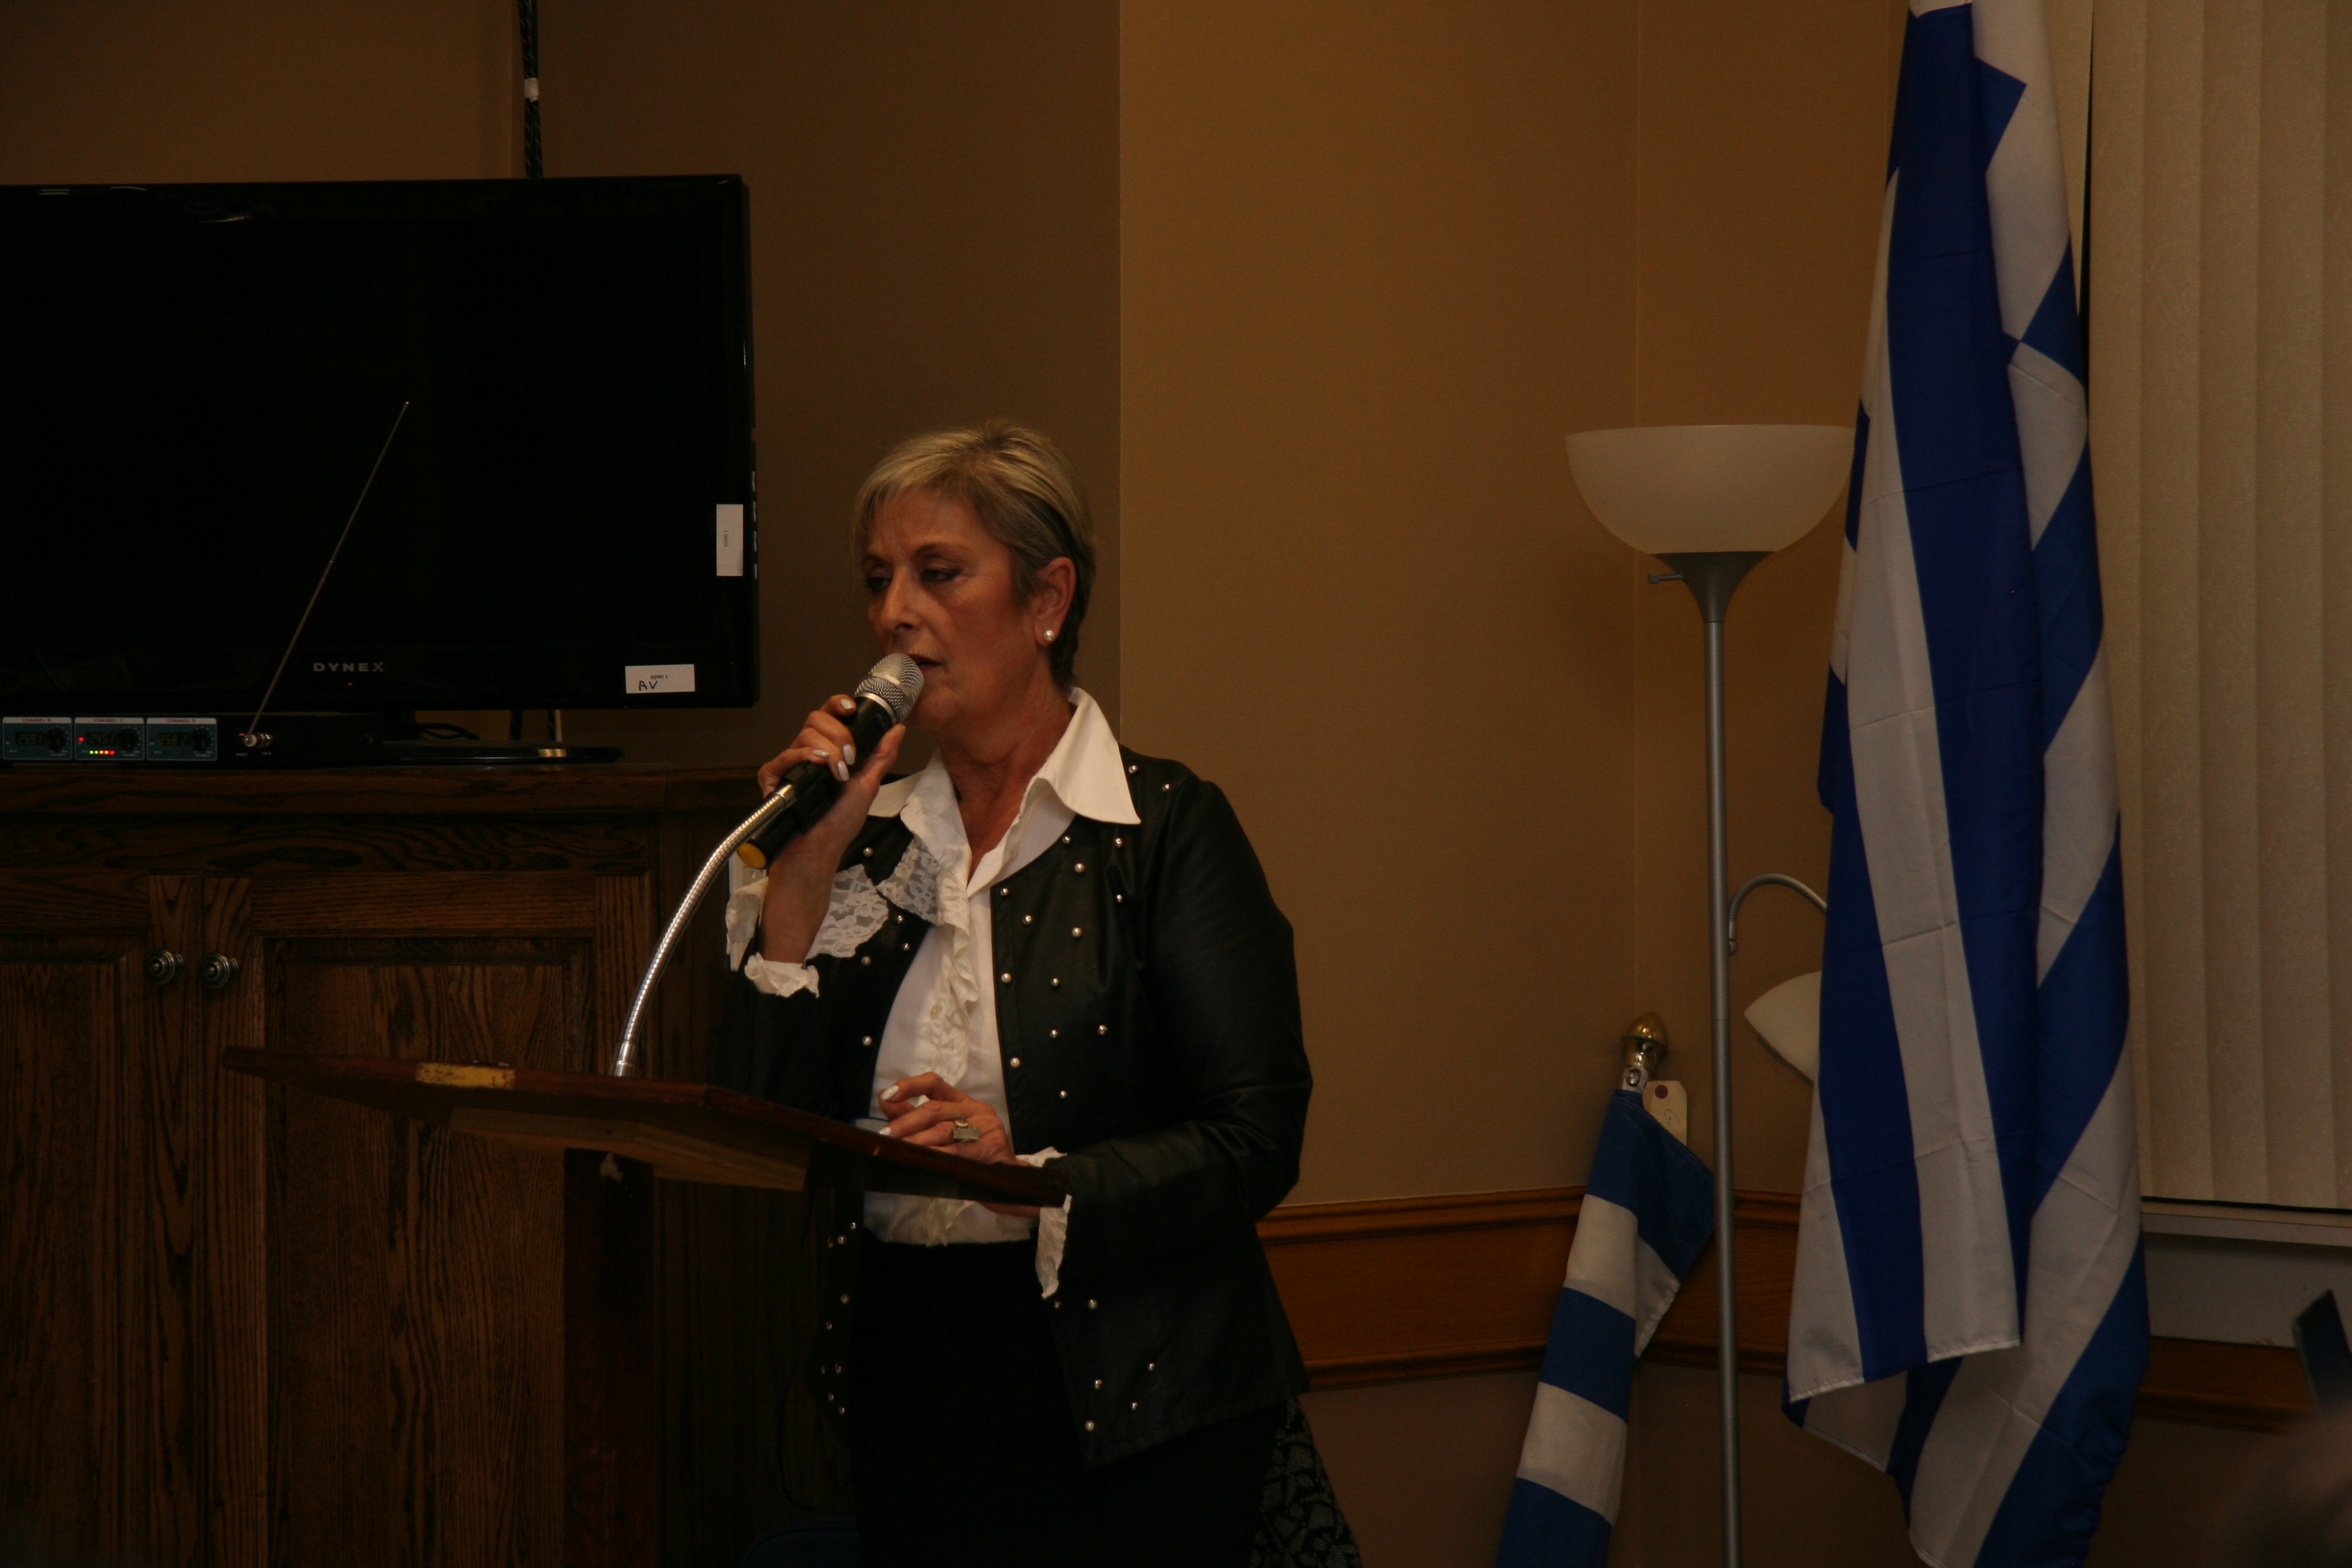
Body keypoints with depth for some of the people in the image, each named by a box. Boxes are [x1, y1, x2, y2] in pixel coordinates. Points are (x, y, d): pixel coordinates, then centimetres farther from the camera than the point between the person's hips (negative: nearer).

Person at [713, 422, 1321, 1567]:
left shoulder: (1164, 826, -4)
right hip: (911, 1377, 4)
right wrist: (803, 874, -5)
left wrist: (1034, 1179, -25)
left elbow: (1256, 1142, -11)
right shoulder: (867, 834, 10)